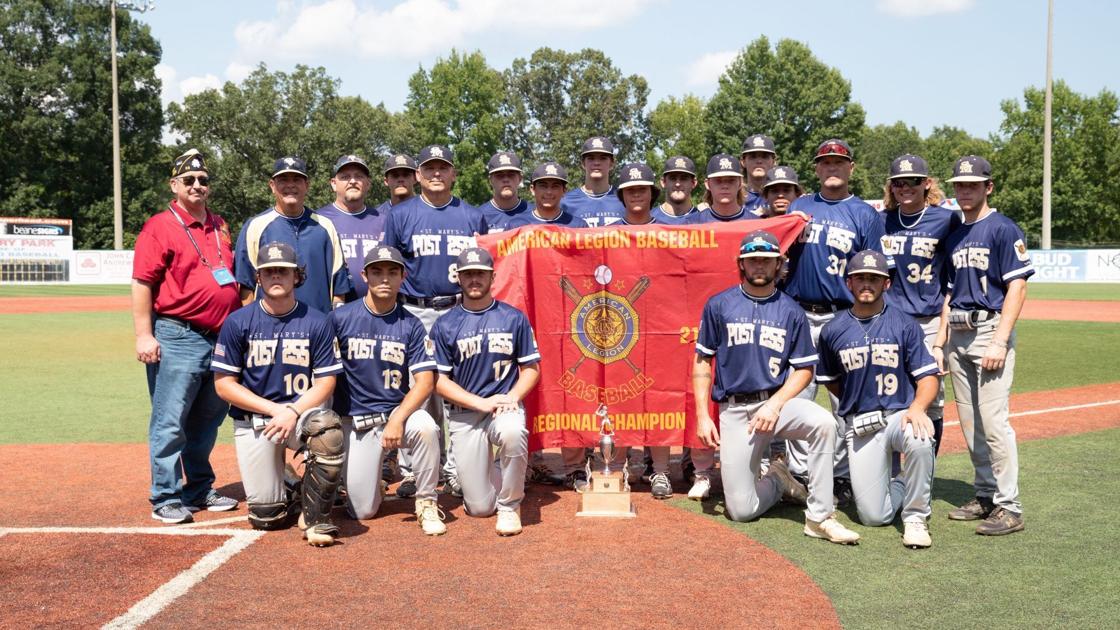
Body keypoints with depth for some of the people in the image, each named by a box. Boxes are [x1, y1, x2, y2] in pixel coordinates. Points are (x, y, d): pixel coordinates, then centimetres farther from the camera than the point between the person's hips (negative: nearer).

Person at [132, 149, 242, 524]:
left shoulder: (219, 227, 16)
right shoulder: (160, 226, -5)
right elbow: (142, 284, -10)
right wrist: (144, 335, -17)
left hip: (221, 338, 7)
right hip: (177, 338, -7)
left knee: (208, 420, 15)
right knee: (170, 422, -4)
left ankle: (200, 490, 26)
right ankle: (166, 498, 5)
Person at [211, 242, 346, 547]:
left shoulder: (316, 322, -1)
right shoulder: (238, 322, -2)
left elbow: (325, 383, -2)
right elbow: (223, 384, -3)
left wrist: (293, 412, -20)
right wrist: (274, 409, -14)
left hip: (303, 410, 0)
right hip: (252, 419, 0)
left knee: (328, 428, -37)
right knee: (266, 517, -6)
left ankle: (316, 517, -18)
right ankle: (287, 492, 32)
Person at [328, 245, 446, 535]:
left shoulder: (410, 325, 0)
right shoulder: (339, 318, -2)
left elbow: (425, 380, -7)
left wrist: (397, 419, -22)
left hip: (398, 412, 0)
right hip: (354, 421, 0)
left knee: (425, 425, -35)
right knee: (362, 511, -7)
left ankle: (426, 503, -13)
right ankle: (376, 466, 28)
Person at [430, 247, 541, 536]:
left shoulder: (514, 318, 4)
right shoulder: (445, 325, 2)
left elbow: (531, 368, 7)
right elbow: (439, 380, -1)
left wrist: (512, 397, -13)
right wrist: (482, 403, -13)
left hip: (506, 406, 0)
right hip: (464, 414, 0)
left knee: (512, 432, -40)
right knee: (479, 507, -3)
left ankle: (509, 506, -15)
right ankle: (489, 476, 35)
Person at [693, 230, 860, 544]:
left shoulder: (791, 311, 5)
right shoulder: (719, 305, 4)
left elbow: (804, 369, 4)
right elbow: (702, 361, 5)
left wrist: (775, 405, -13)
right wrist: (702, 415, -4)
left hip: (777, 400, 0)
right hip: (734, 409, 0)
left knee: (823, 422, -34)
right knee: (741, 510, -6)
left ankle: (819, 517, -22)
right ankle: (777, 480, 28)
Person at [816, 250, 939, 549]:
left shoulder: (905, 324, 0)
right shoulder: (833, 330, 5)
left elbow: (927, 377, -5)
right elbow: (831, 380, 19)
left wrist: (917, 407, -23)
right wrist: (857, 403, 10)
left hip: (900, 415, -1)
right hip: (859, 425, 2)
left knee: (920, 441, -39)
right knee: (874, 516, -4)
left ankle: (915, 516, -15)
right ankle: (899, 487, 33)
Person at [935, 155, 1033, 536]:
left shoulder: (1003, 229, -6)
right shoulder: (954, 236, 16)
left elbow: (1017, 288, -12)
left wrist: (999, 342, -19)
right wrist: (940, 342, 12)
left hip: (990, 329, -7)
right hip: (957, 333, 8)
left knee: (993, 421, -12)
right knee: (969, 422, 10)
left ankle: (1009, 507, -6)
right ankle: (985, 495, 20)